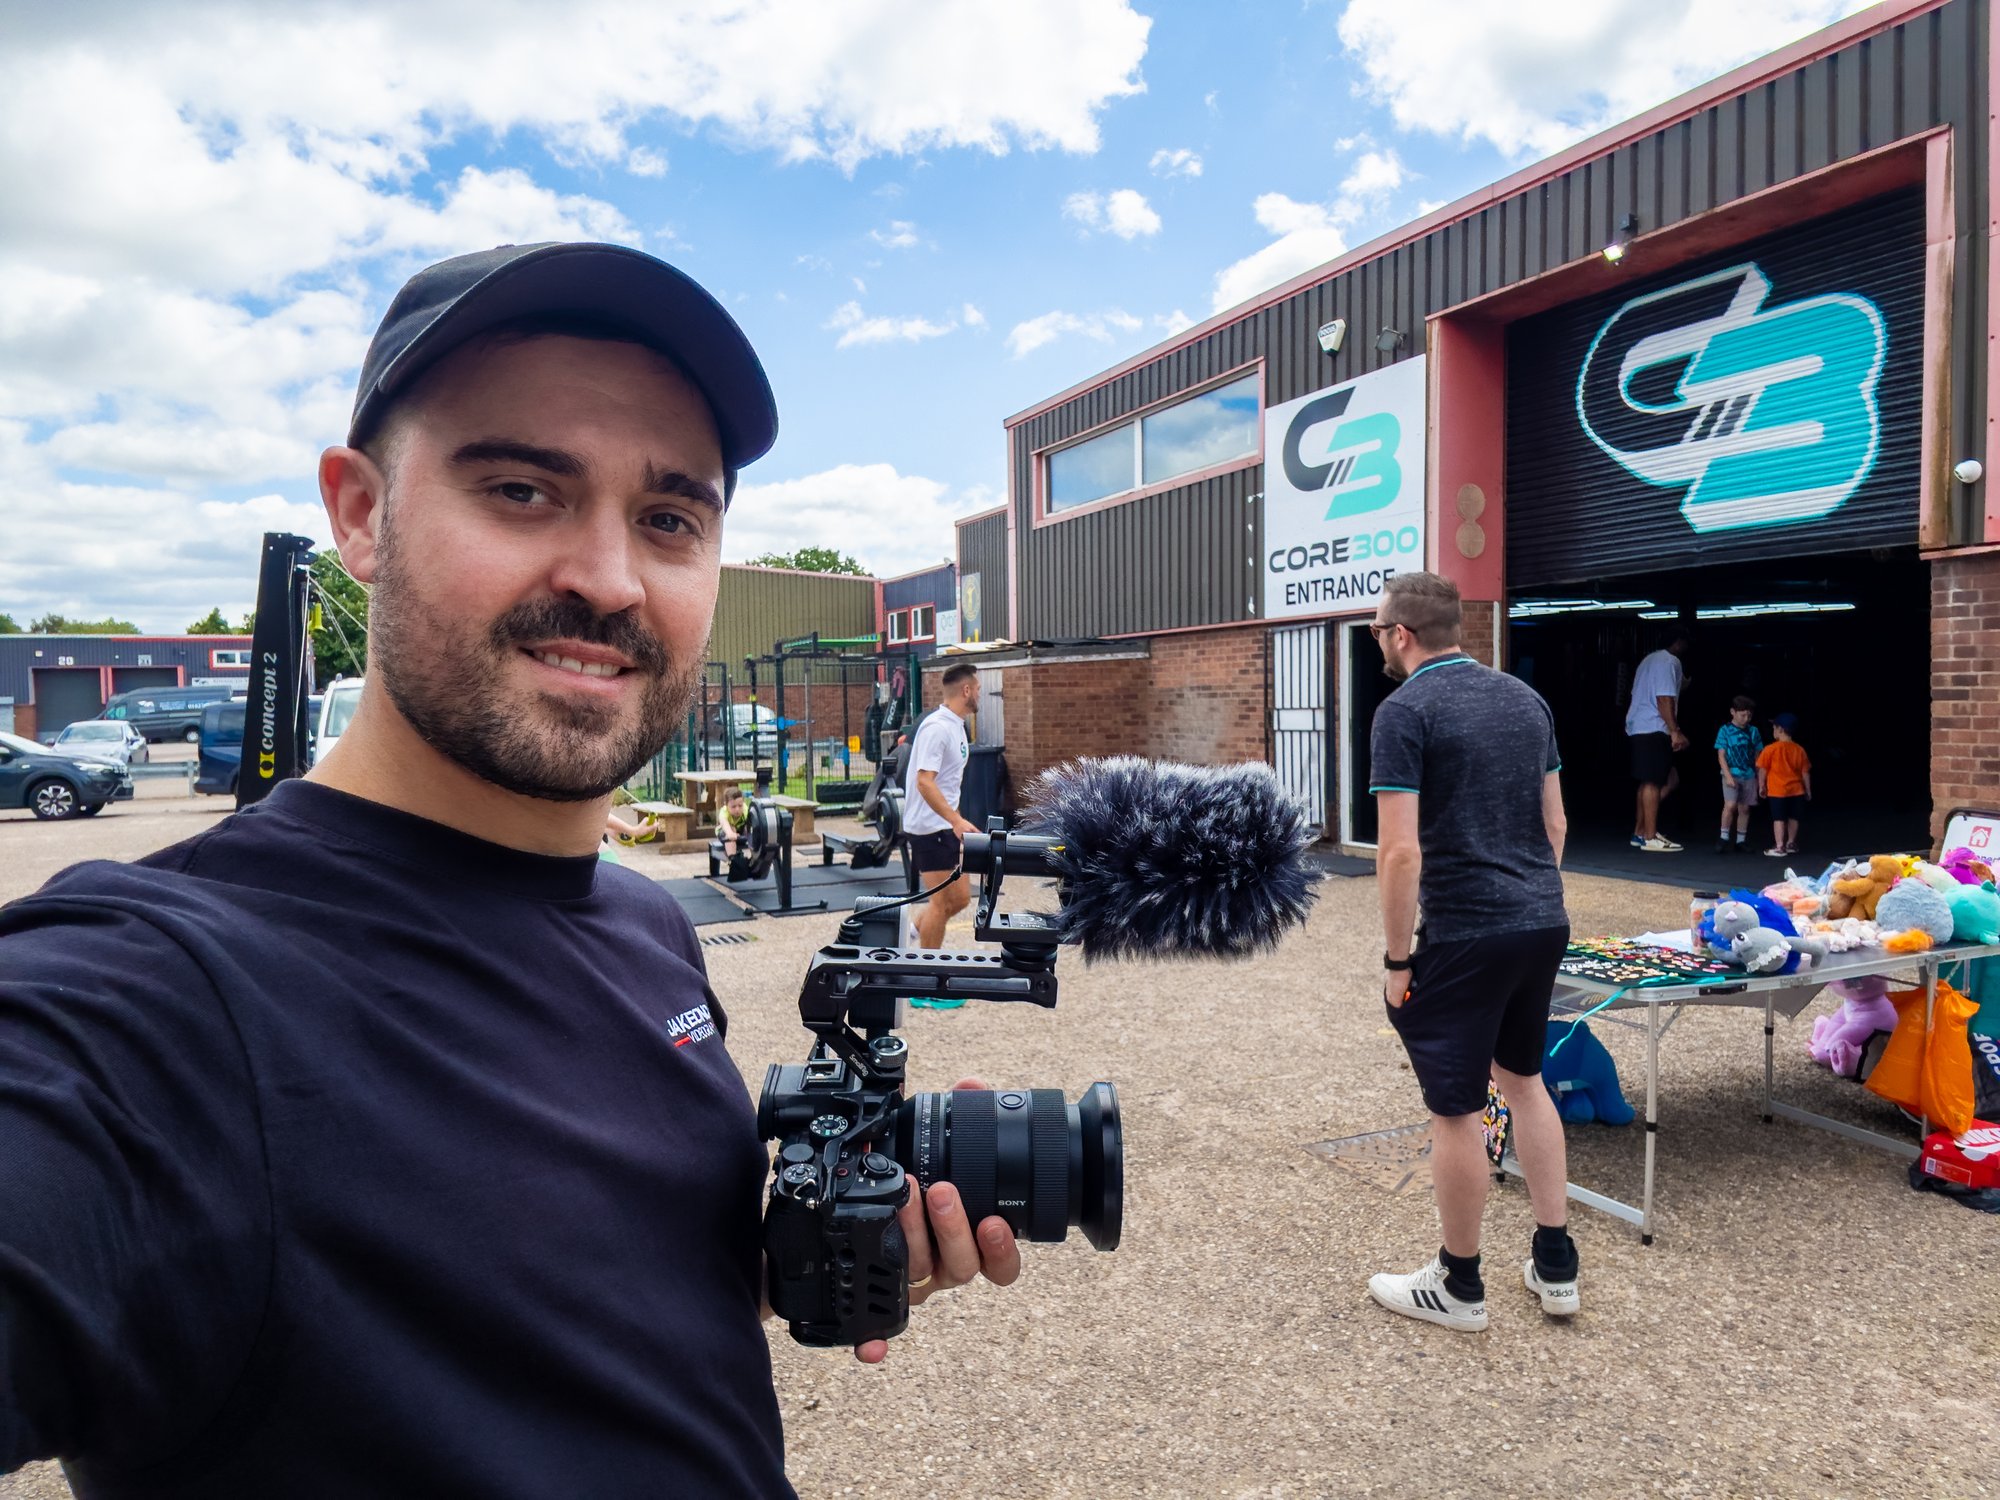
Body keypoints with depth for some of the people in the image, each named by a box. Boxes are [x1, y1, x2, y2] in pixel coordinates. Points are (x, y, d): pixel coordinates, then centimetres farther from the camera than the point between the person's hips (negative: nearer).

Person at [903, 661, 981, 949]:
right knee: (943, 903, -3)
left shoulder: (956, 725, 12)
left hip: (946, 826, 9)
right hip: (930, 826, -9)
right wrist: (957, 821, -33)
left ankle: (917, 932, 32)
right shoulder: (937, 727, -19)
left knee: (959, 899, 13)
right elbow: (924, 782, -27)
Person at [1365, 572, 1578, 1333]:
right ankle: (1555, 1264, 30)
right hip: (1544, 922, 8)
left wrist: (1396, 958, -10)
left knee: (1457, 1109, 6)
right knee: (1524, 1079, 23)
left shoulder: (1406, 710, -13)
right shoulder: (1525, 697, 9)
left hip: (1464, 934, -8)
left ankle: (1459, 1286, 22)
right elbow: (1555, 822, 14)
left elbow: (1401, 851, -18)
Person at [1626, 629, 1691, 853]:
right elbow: (1664, 699, -18)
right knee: (1653, 782, -8)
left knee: (1670, 779, 13)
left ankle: (1640, 831, 10)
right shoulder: (1670, 662, -8)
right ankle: (1650, 837, -7)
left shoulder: (1650, 660, 23)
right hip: (1653, 729, -10)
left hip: (1638, 726, 10)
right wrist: (1675, 731, -20)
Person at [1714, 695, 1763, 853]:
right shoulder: (1725, 731, -3)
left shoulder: (1753, 731, 7)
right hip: (1732, 774, -4)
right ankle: (1723, 838, -6)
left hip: (1749, 776, 4)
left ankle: (1740, 841, 14)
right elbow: (1721, 755, -5)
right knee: (1730, 805, -18)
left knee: (1744, 808, 6)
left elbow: (1757, 755, 13)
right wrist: (1728, 775, -13)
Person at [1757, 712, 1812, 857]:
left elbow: (1762, 769, -8)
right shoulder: (1800, 750, 3)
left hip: (1777, 790, -5)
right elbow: (1805, 772, 7)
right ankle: (1791, 844, 27)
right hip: (1796, 790, 5)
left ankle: (1779, 847, -4)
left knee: (1778, 818, -2)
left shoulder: (1771, 749, -11)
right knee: (1793, 817, 16)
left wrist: (1761, 786, 4)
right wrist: (1808, 790, 15)